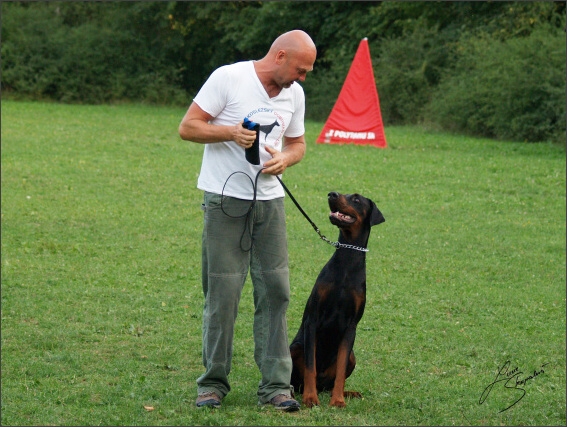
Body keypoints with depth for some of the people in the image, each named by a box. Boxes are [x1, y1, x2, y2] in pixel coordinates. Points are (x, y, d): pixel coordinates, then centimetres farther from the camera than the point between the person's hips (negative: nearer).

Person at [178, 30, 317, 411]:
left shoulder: (294, 94, 9)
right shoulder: (228, 78, -9)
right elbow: (188, 128, -7)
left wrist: (285, 159, -3)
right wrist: (230, 132, -22)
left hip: (270, 200, 5)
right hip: (225, 200, -5)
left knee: (275, 291, 0)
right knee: (222, 292, -3)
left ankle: (276, 385, 5)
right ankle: (213, 383, 8)